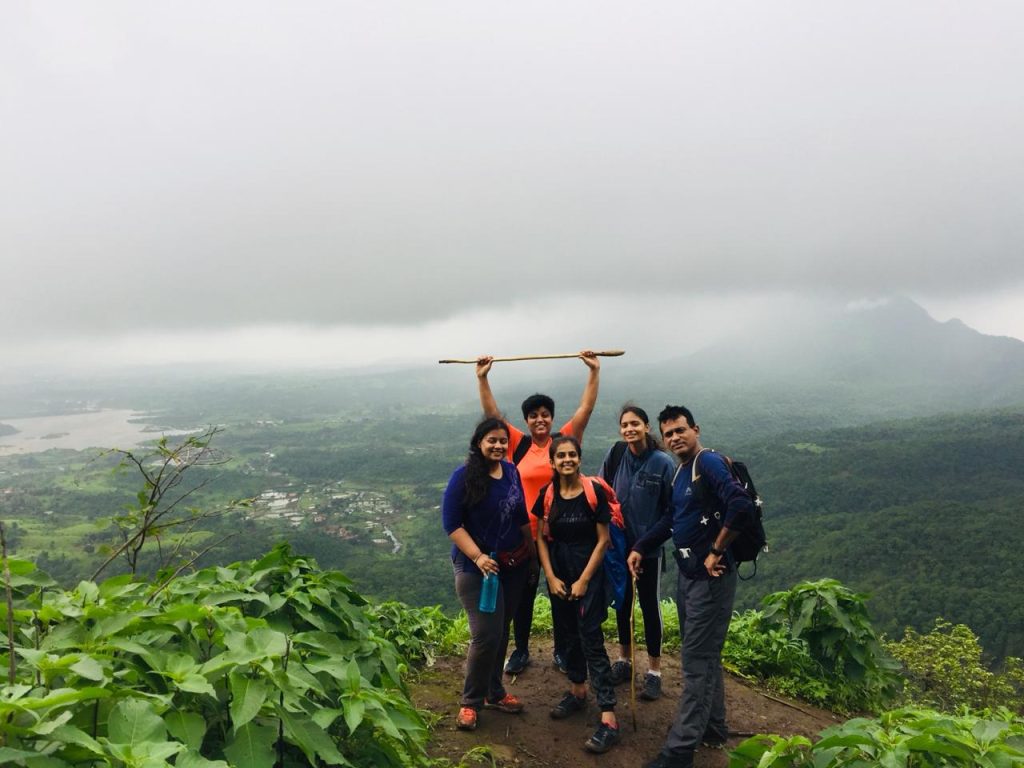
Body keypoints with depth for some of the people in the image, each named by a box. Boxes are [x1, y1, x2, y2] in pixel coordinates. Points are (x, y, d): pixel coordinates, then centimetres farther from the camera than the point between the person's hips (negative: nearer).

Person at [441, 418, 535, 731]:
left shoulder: (511, 472, 4)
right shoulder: (464, 476, -14)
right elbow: (451, 523, -15)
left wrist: (532, 550, 17)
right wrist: (478, 557, -22)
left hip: (514, 564, 6)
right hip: (477, 567, -6)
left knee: (501, 631, 14)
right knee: (486, 634, -9)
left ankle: (495, 693, 31)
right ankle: (471, 702, 11)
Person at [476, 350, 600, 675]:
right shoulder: (518, 444, -2)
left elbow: (586, 408, -9)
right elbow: (492, 413, -6)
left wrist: (594, 371, -14)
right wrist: (482, 378, -11)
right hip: (524, 533, 1)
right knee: (522, 594, 13)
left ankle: (561, 650, 31)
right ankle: (520, 650, 30)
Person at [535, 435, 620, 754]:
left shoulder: (594, 492, -13)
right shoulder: (547, 495, -2)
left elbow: (604, 539, -10)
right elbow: (541, 538, 5)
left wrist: (584, 580, -11)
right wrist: (551, 577, -4)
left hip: (588, 575, -4)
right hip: (557, 576, 4)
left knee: (591, 641, -7)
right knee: (568, 635, 16)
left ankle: (609, 719, -4)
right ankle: (577, 692, 37)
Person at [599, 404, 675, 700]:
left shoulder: (663, 462, -14)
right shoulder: (616, 455, -4)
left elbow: (672, 509, -10)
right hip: (619, 543, 4)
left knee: (649, 606, 8)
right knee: (622, 602, 16)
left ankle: (654, 671, 22)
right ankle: (624, 660, 35)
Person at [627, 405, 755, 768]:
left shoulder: (709, 462, -17)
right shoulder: (681, 471, 11)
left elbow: (742, 508, -30)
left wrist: (716, 553, -21)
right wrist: (640, 548, 17)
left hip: (709, 577, -9)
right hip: (687, 575, 9)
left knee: (698, 661, -2)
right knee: (703, 655, 19)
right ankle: (713, 727, 34)